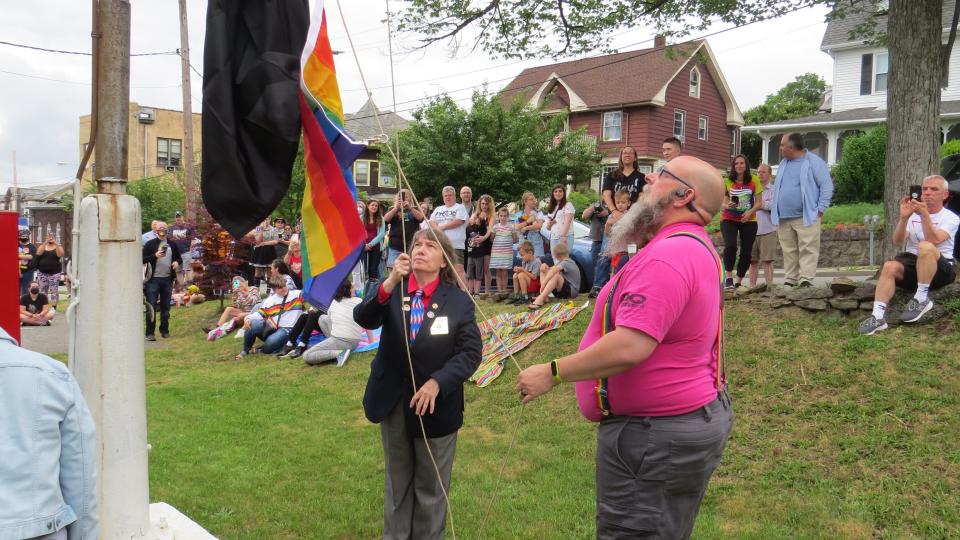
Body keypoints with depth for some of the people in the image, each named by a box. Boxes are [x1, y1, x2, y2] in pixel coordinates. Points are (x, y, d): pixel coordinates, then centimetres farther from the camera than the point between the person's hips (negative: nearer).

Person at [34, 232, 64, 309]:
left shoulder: (58, 247, 5)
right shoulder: (42, 246, 10)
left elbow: (60, 254, -16)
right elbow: (39, 253, -11)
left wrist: (55, 244, -23)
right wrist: (45, 243, -20)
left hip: (54, 273, -3)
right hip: (42, 273, 3)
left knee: (54, 290, -8)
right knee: (43, 290, 5)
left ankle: (53, 308, -8)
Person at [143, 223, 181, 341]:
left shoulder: (172, 245, 13)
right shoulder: (150, 244, 1)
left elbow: (179, 258, 21)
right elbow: (143, 259, -5)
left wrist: (177, 262, -2)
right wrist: (155, 256, -19)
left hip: (167, 279, 4)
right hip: (153, 279, -4)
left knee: (165, 307, 11)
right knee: (151, 307, -5)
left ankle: (164, 330, 20)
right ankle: (150, 333, -2)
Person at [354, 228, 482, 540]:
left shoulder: (458, 301, -9)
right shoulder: (392, 290, -3)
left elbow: (471, 352, -12)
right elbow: (363, 319, -20)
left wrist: (437, 383, -25)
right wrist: (391, 282, -35)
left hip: (436, 405, -2)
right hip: (393, 403, 2)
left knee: (431, 487, 14)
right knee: (396, 481, 20)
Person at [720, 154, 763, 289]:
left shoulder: (753, 181, 1)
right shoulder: (727, 181, -1)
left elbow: (759, 202, 2)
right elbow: (723, 202, 0)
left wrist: (750, 211, -16)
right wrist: (727, 205, -23)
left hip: (748, 221, 1)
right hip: (729, 219, -1)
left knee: (746, 252, 0)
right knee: (730, 245, -24)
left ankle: (739, 282, 15)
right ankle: (728, 278, -15)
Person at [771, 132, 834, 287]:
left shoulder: (814, 162, -3)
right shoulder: (783, 164, 18)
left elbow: (827, 186, -5)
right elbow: (777, 188, 21)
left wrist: (820, 209, -10)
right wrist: (775, 213, 12)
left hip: (806, 217, -6)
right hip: (784, 218, 6)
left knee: (808, 249, -9)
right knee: (788, 251, 7)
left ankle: (806, 279, -12)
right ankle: (789, 281, 11)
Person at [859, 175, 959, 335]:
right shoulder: (913, 214, 12)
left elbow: (934, 241, -19)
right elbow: (897, 242, -3)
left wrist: (924, 215, -28)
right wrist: (904, 217, -17)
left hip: (941, 269, -4)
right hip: (912, 263, 4)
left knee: (926, 246, -36)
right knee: (889, 266, -29)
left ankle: (921, 298, -25)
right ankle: (878, 316, -38)